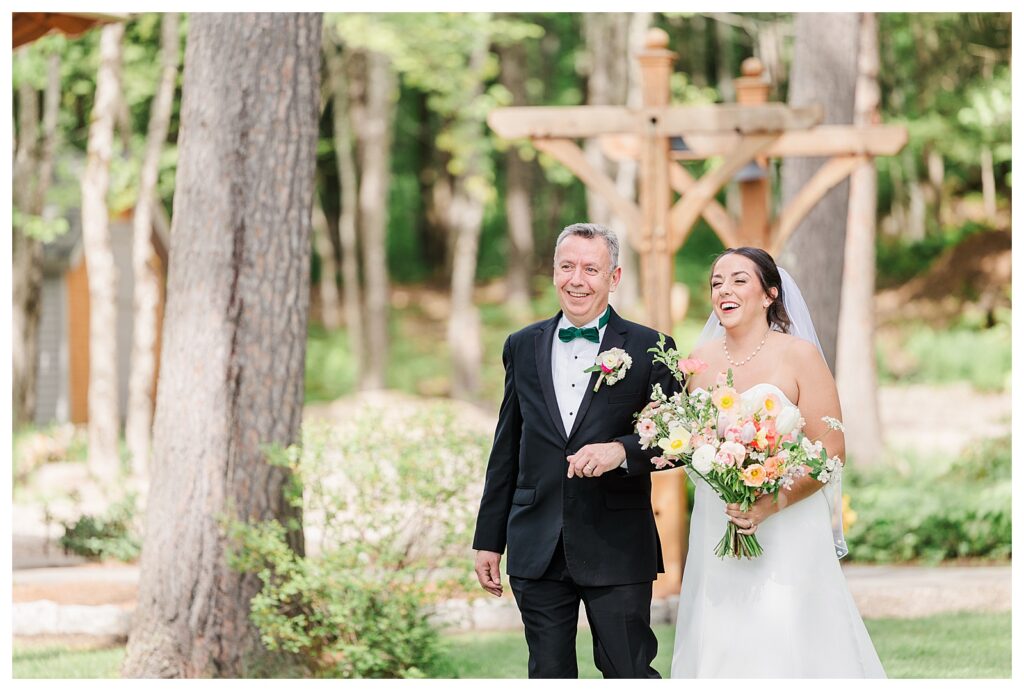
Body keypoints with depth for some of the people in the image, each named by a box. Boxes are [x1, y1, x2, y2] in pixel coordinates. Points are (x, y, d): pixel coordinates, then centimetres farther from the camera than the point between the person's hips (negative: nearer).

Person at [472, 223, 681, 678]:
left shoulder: (648, 349, 0)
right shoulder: (523, 347, 10)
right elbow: (506, 450, 14)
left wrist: (621, 451, -22)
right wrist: (488, 539, 12)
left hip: (617, 551, -3)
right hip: (537, 550, 3)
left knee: (628, 673, -3)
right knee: (549, 675, 7)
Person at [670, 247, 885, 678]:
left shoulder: (799, 356, -7)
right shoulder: (700, 359, 8)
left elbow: (831, 452, -10)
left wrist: (771, 504, -22)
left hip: (786, 527, -5)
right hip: (715, 528, 5)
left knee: (783, 650, -7)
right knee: (718, 646, 4)